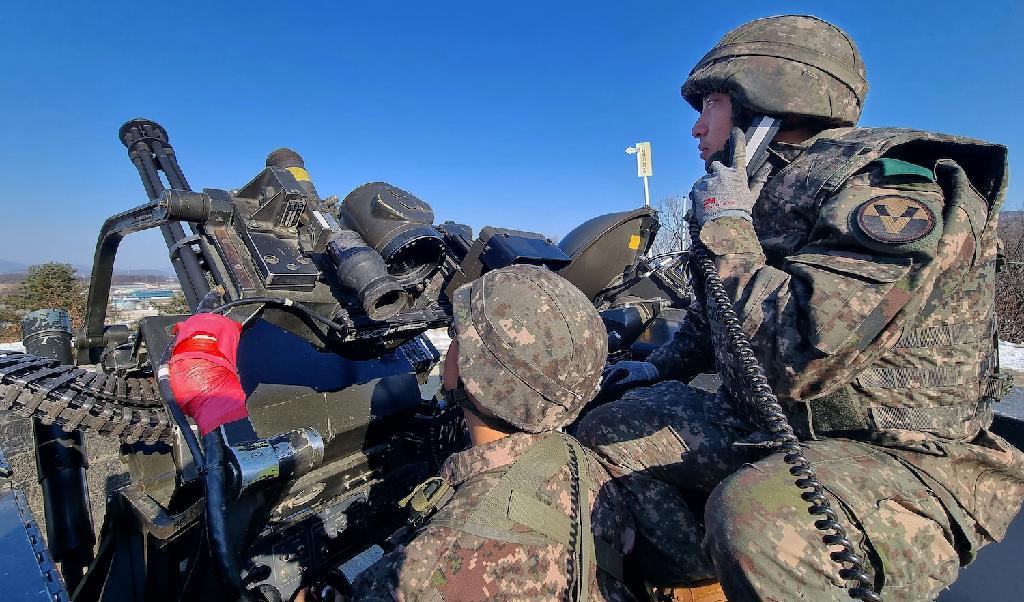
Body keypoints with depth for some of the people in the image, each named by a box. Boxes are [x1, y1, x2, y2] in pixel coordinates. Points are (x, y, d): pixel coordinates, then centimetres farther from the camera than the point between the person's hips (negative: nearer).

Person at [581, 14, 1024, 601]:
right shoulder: (765, 193, 9)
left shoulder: (891, 189, -19)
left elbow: (796, 356, -33)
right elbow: (714, 315, 23)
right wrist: (660, 366, 19)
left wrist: (726, 226, -21)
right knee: (605, 431, 3)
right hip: (762, 429, 8)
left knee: (753, 518, -40)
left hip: (906, 459, -8)